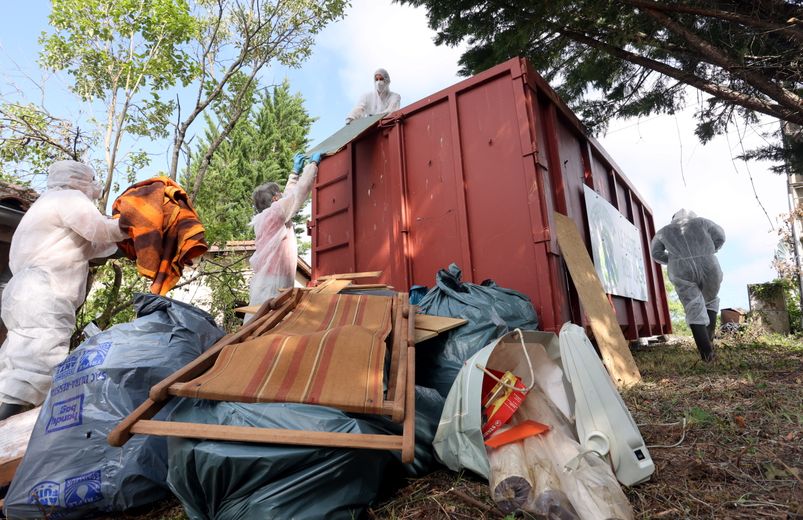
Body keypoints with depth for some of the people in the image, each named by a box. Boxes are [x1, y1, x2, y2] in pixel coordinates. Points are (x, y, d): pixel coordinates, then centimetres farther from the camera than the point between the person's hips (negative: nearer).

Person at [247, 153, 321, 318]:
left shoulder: (267, 217, 15)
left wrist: (295, 171, 34)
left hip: (267, 283, 9)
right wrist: (313, 163, 6)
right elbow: (300, 191, -7)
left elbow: (288, 196, 28)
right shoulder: (273, 213, -8)